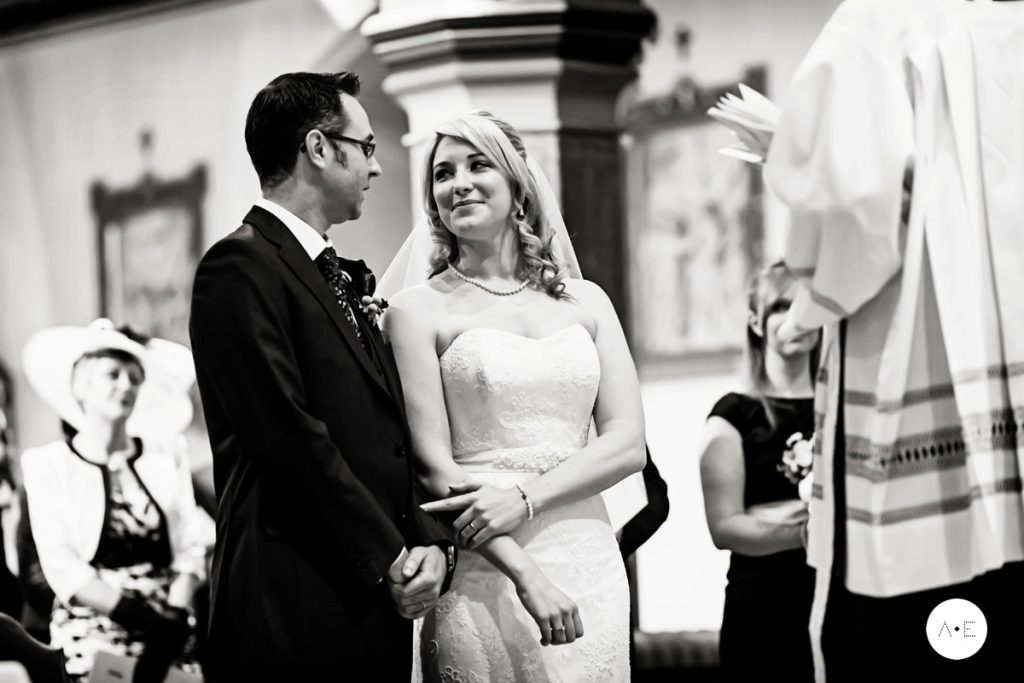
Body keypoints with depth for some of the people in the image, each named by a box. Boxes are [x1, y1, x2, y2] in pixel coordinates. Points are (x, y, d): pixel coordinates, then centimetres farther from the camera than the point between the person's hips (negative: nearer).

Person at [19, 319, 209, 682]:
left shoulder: (166, 454, 11)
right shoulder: (48, 464, 2)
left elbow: (189, 546, 5)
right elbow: (61, 566, -5)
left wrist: (174, 613, -12)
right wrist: (139, 615, -14)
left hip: (168, 627, 2)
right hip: (91, 632, -2)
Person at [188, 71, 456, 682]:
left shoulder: (345, 278, 19)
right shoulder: (242, 265, -9)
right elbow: (290, 437, -16)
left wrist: (430, 542, 1)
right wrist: (389, 560, -11)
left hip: (378, 612, 8)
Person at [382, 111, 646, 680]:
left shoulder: (585, 301, 11)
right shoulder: (418, 310, 2)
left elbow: (628, 443, 4)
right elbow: (433, 467, -6)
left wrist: (525, 496, -12)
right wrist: (525, 574, -16)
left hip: (591, 568, 3)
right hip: (484, 577, -3)